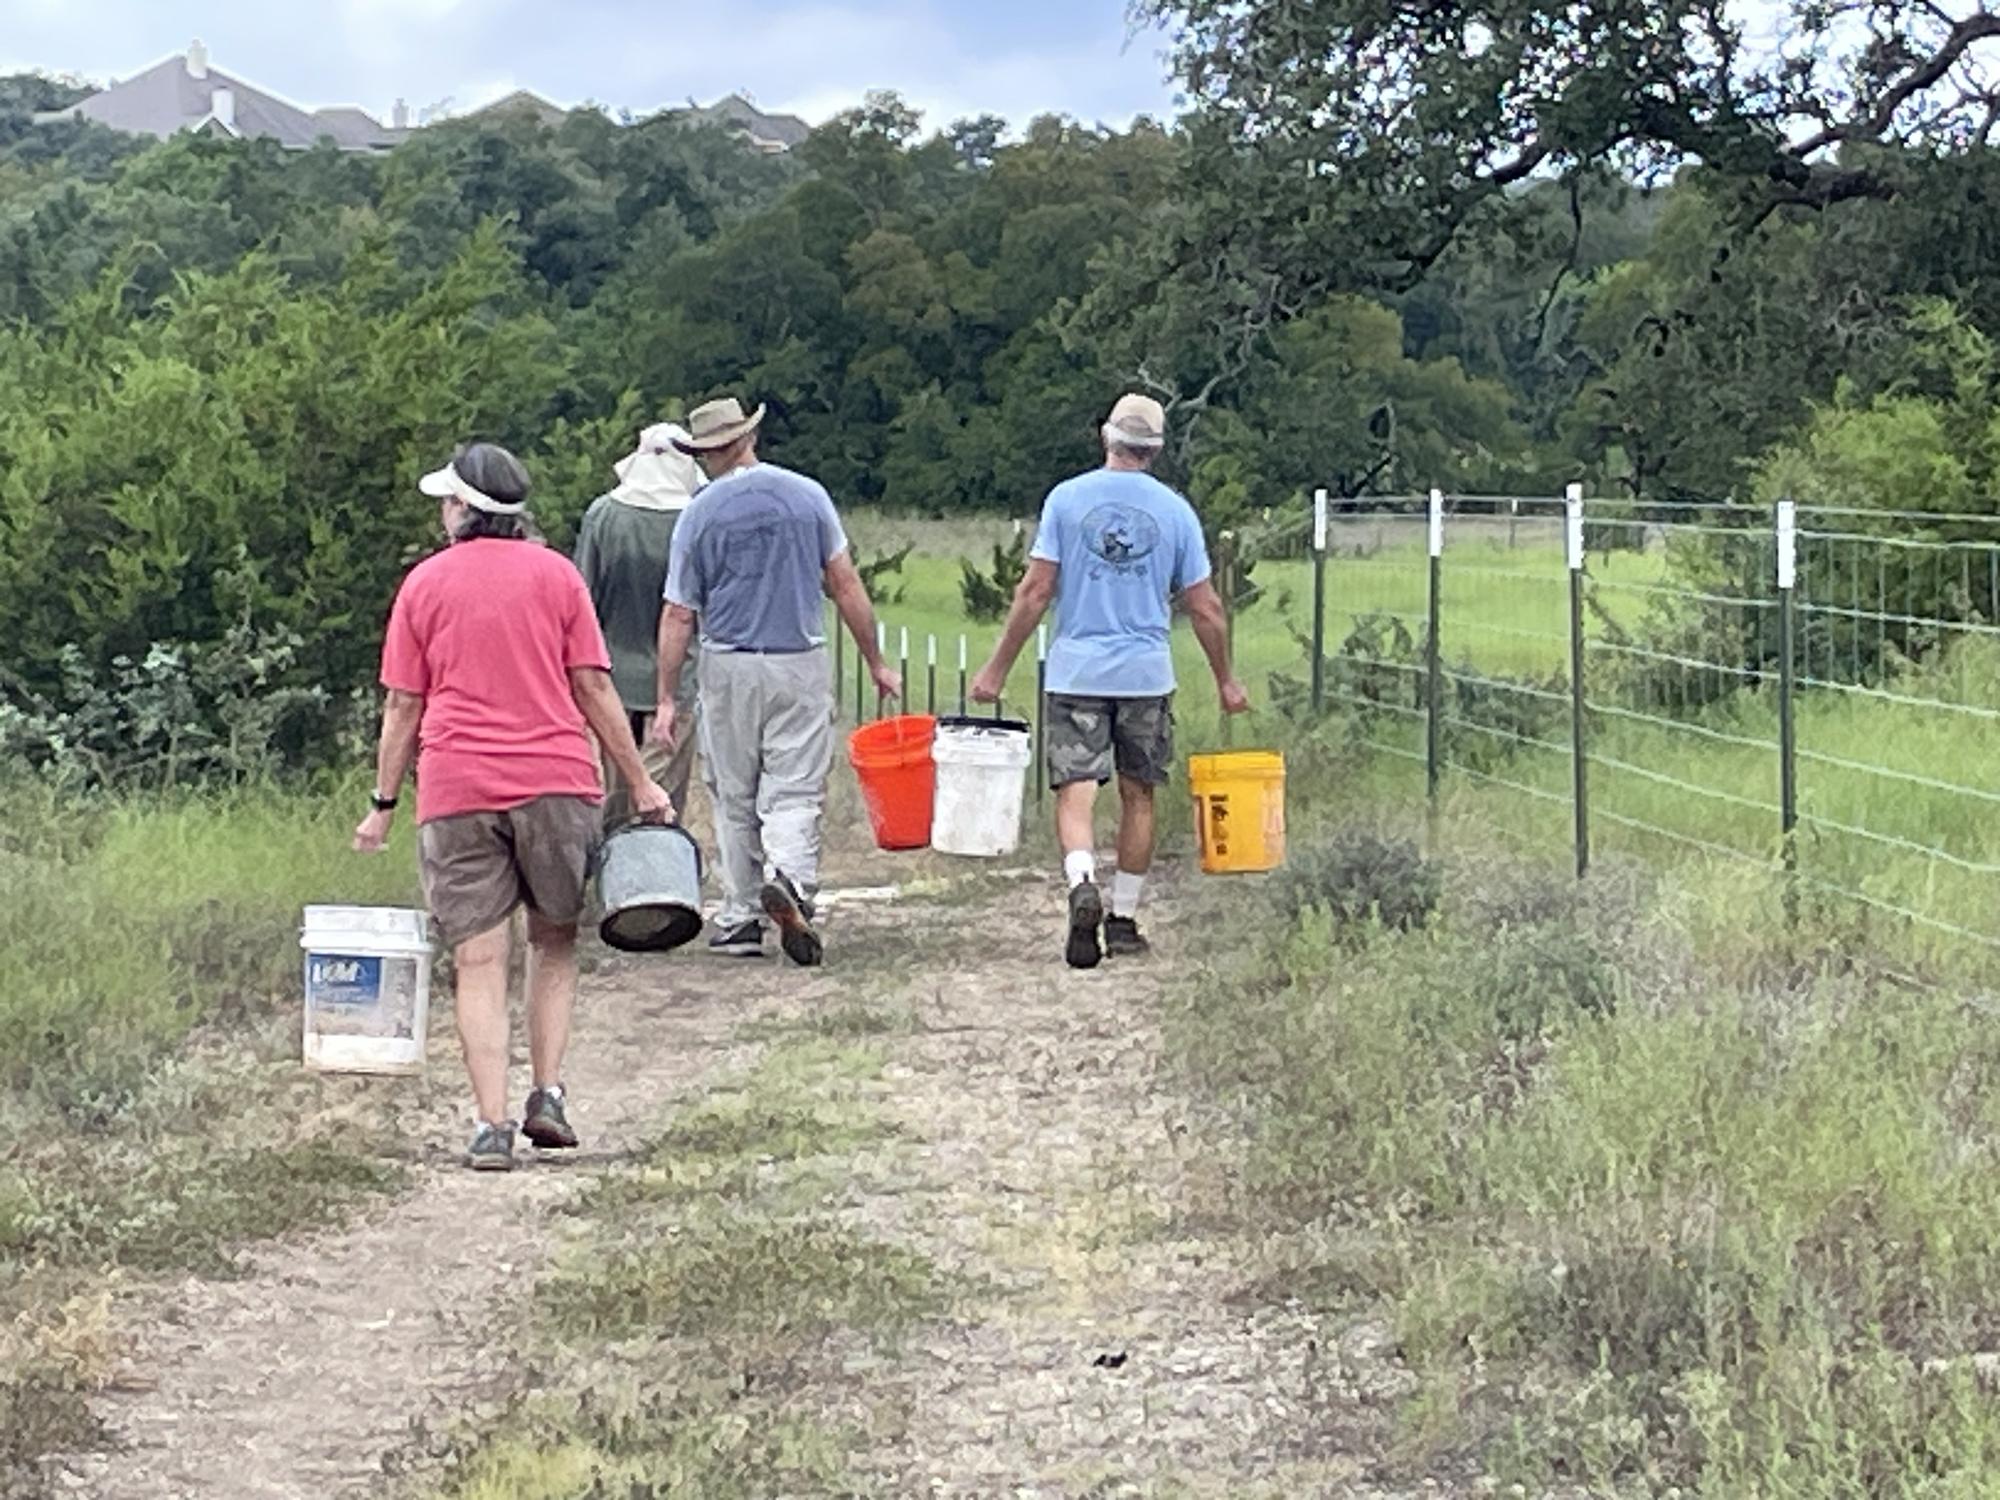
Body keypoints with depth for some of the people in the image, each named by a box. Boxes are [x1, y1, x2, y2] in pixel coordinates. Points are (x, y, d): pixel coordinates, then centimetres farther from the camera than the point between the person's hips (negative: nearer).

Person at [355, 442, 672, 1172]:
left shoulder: (425, 583, 7)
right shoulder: (554, 574, 7)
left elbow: (402, 706, 6)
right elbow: (593, 686, 3)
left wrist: (384, 803, 13)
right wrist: (640, 783, 8)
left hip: (456, 791, 0)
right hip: (556, 781, 0)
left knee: (479, 960, 0)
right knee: (554, 940, 17)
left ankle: (491, 1124, -7)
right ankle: (548, 1095, 9)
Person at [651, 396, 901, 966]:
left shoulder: (700, 513, -2)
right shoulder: (807, 496, 2)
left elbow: (678, 615, -1)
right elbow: (846, 587, 3)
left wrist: (668, 698, 4)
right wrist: (876, 662, 11)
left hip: (728, 668, 0)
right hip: (801, 665, 0)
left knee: (734, 800, 10)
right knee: (795, 792, -1)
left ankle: (740, 922, 12)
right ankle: (788, 877, -29)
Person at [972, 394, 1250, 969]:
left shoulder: (1067, 498, -1)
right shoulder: (1175, 511, 3)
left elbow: (1035, 591, -4)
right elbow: (1205, 609, 5)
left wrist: (997, 669, 2)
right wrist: (1226, 681, 17)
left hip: (1077, 672, -1)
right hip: (1148, 674, 1)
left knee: (1075, 792, -4)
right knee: (1137, 796, 11)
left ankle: (1083, 886, -29)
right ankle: (1123, 918, 15)